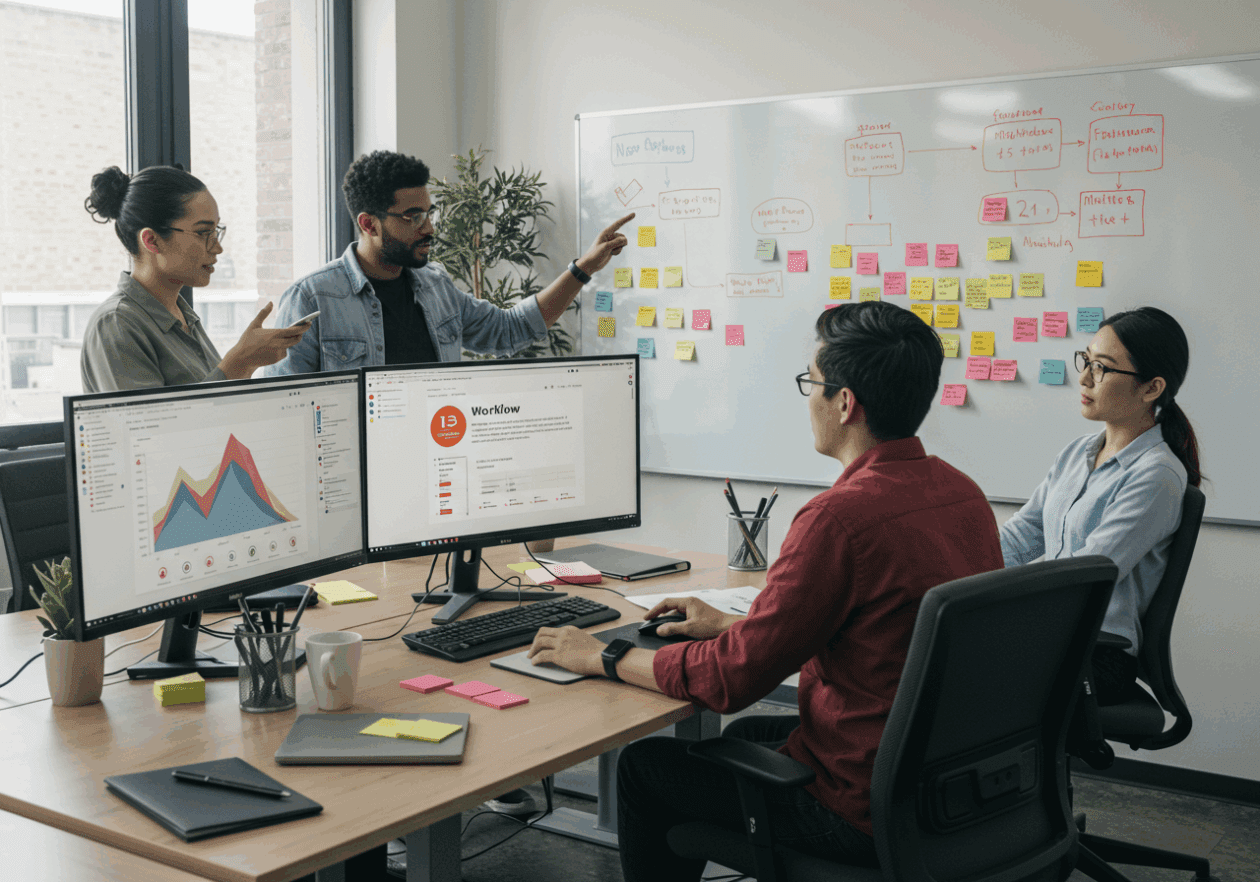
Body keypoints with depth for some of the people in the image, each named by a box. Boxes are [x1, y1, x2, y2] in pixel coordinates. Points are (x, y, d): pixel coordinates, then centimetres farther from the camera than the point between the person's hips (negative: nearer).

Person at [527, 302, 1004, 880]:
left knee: (642, 765, 9)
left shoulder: (841, 517, -27)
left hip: (862, 811, -9)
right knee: (746, 736, 30)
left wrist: (604, 658, -6)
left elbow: (733, 677, -21)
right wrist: (733, 625, 18)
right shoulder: (964, 494, 2)